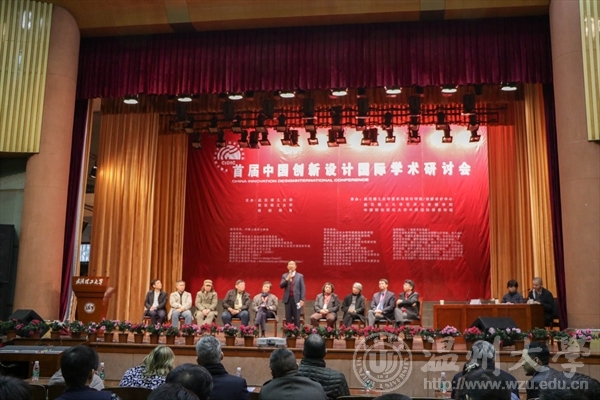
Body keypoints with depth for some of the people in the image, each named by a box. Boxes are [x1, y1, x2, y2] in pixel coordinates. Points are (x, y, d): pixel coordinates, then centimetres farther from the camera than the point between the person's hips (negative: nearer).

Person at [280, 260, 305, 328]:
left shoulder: (300, 276, 7)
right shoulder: (284, 276, 13)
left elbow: (303, 288, 2)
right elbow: (281, 286, 1)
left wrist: (302, 299, -7)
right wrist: (287, 279, -13)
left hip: (296, 299, -2)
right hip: (288, 299, 2)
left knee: (296, 318, -2)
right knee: (288, 318, 2)